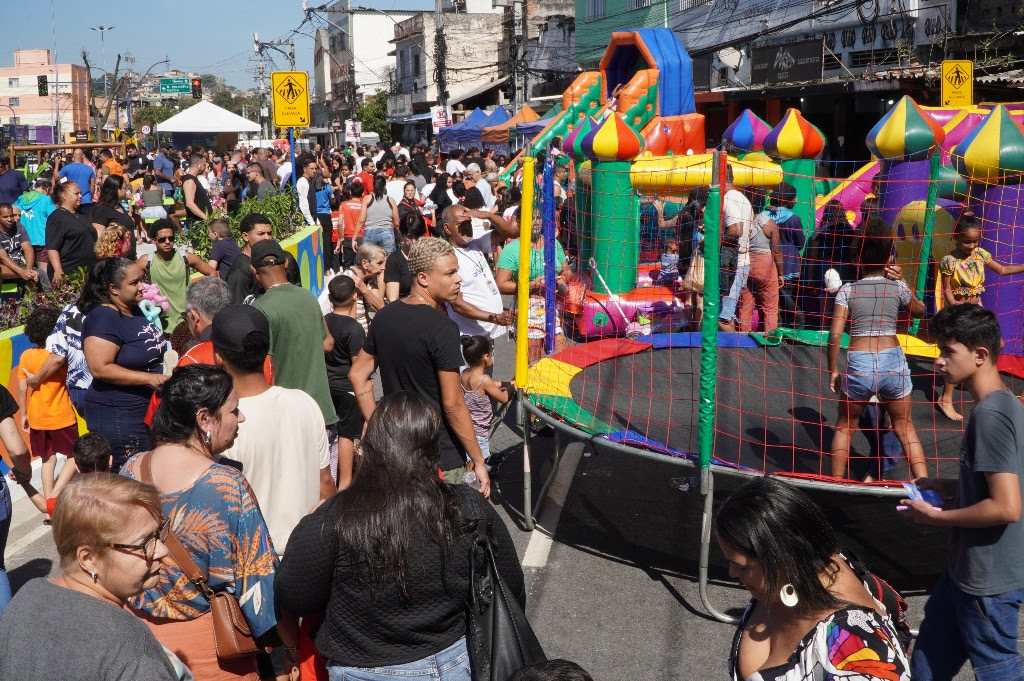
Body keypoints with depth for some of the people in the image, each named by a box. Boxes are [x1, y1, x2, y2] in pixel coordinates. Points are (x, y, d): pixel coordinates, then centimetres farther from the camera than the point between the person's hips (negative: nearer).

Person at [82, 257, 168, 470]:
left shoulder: (137, 310, 10)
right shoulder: (103, 318, -18)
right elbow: (100, 368, -27)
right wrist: (150, 378, -27)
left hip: (149, 409, 9)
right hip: (118, 416, -9)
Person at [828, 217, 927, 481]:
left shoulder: (848, 290, -1)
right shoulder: (897, 286, 3)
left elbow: (835, 335, -9)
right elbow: (920, 310, 24)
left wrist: (832, 370, 0)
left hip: (858, 364, -1)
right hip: (893, 361, 1)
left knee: (844, 427, 19)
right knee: (905, 428, 18)